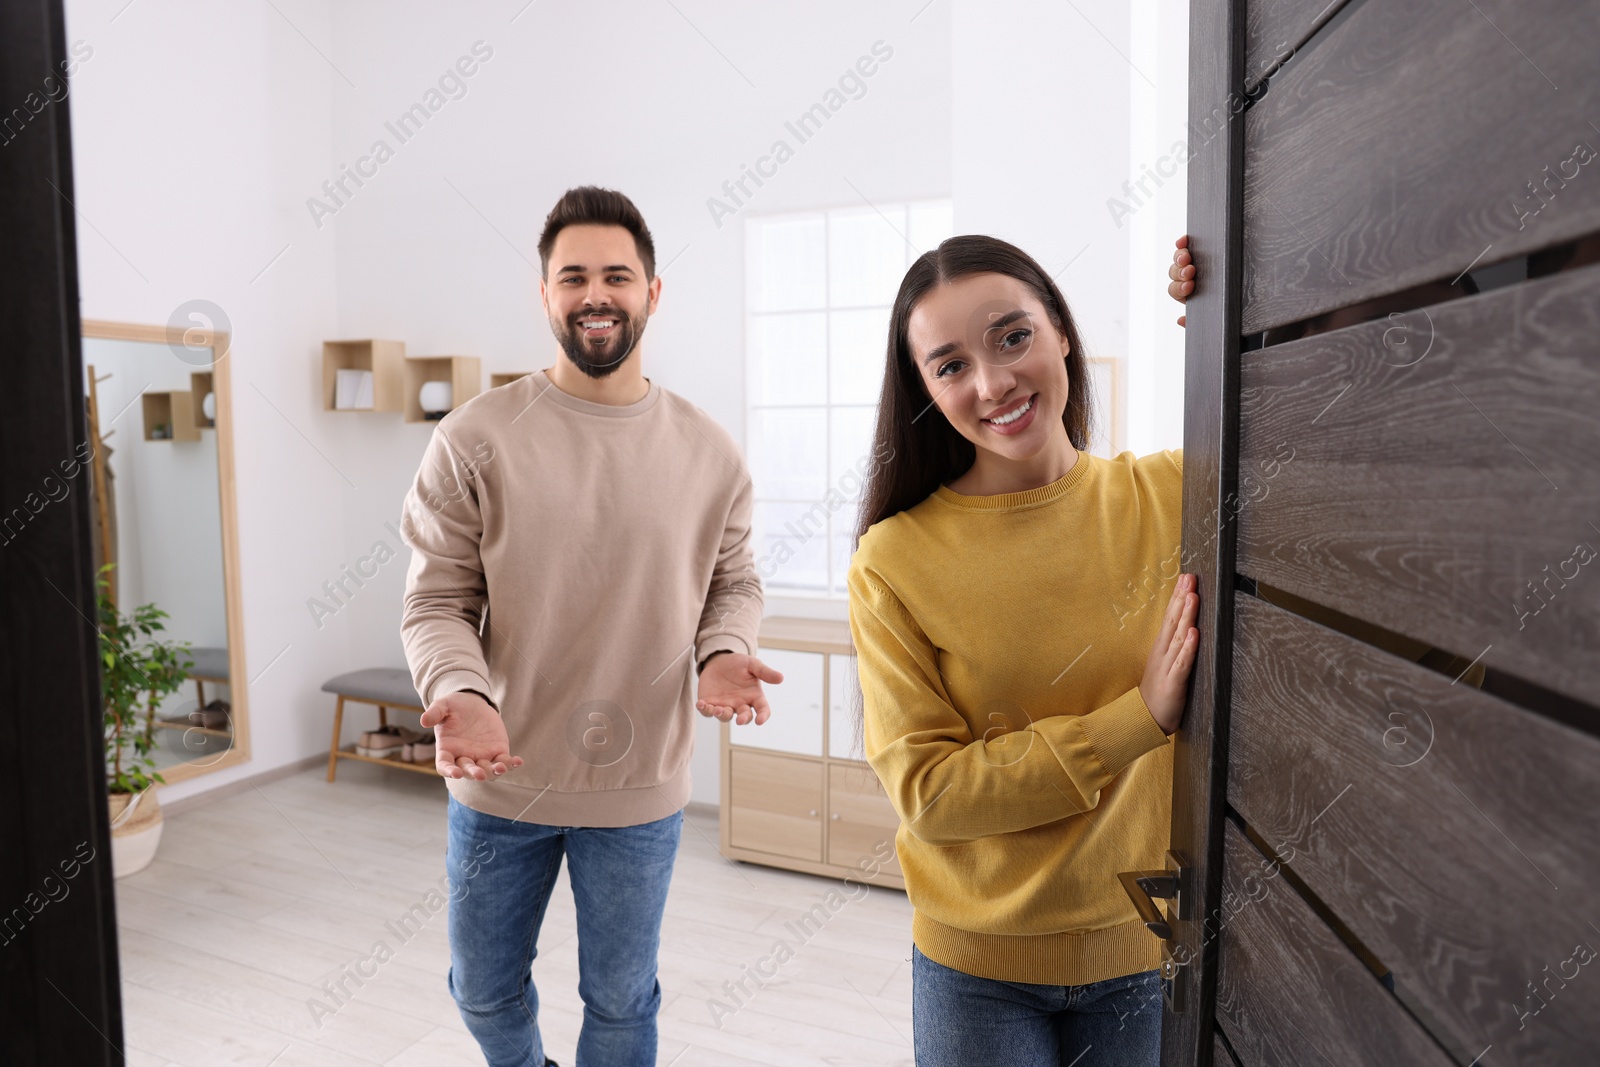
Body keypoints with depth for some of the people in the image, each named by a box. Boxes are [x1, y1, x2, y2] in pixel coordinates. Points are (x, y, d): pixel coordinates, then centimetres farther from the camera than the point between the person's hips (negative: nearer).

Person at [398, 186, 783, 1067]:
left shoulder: (709, 454, -4)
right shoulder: (475, 439, -10)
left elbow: (734, 586, 6)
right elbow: (437, 603, -7)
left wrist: (723, 654, -15)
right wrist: (461, 696, -26)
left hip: (641, 792, 1)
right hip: (497, 777, 0)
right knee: (484, 990, 23)